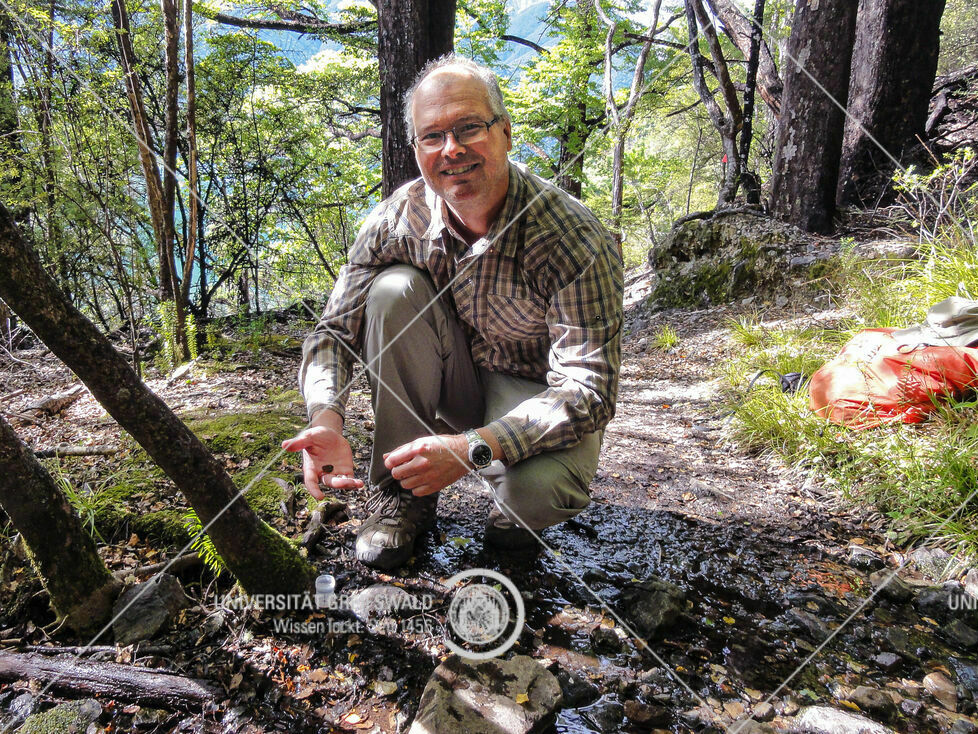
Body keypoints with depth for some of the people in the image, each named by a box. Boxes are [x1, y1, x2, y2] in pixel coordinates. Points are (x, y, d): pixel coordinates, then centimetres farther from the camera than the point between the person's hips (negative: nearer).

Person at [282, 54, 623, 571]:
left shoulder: (573, 239, -28)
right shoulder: (399, 218, -14)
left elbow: (589, 390, -32)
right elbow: (334, 330, -11)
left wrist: (472, 448, -44)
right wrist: (325, 421, -32)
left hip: (538, 394, -4)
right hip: (459, 377, 4)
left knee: (539, 493, -36)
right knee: (393, 290, -24)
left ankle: (518, 507, 5)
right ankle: (402, 492, -10)